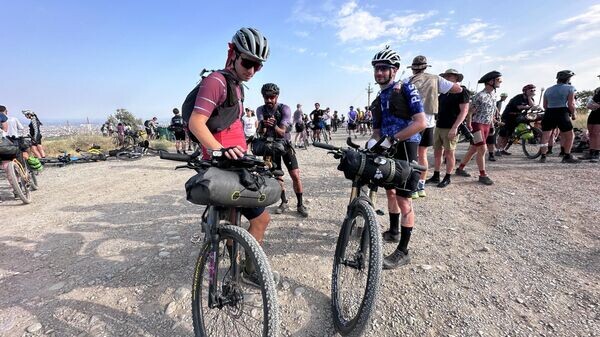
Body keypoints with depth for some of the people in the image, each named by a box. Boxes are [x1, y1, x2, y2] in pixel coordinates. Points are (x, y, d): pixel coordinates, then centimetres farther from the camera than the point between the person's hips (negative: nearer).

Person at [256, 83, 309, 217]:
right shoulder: (260, 110, -10)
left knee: (295, 176, -9)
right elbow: (262, 132, -22)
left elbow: (282, 132, -25)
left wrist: (274, 126, -46)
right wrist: (263, 125, -46)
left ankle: (300, 205, 6)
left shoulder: (285, 109, -17)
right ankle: (284, 202, 24)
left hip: (284, 145, -2)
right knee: (276, 176, 6)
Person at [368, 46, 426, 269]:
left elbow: (421, 123, -18)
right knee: (390, 192, 18)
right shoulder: (378, 100, 13)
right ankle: (393, 231, 37)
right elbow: (377, 131, 12)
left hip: (405, 149, -8)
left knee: (403, 200, -6)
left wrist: (392, 139, -24)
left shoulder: (405, 89, -8)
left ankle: (403, 252, 4)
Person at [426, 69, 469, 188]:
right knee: (437, 152, 9)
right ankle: (435, 176, 18)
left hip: (450, 128, -7)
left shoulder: (461, 91, -5)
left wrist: (454, 127, -19)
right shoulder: (443, 92, 15)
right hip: (438, 127, 7)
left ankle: (447, 178, 11)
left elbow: (464, 111, -12)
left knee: (449, 153, 1)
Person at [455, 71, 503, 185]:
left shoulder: (493, 95, 10)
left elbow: (492, 112, 19)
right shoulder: (480, 96, -15)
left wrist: (492, 125, 17)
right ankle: (483, 175, -2)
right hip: (477, 124, -8)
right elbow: (470, 111, -14)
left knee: (473, 149, 11)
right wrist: (469, 126, -16)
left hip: (486, 125, 8)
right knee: (482, 149, -11)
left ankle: (460, 169, 23)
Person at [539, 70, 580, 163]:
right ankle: (567, 157, 9)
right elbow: (571, 104, -4)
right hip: (562, 114, -4)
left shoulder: (548, 89, 15)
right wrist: (573, 114, 9)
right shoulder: (570, 88, 1)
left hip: (549, 114, 4)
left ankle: (543, 157, 3)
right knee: (570, 136, 10)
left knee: (545, 137, 6)